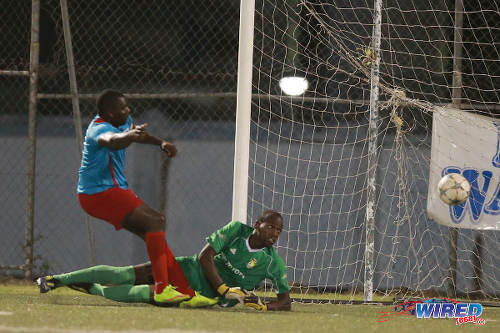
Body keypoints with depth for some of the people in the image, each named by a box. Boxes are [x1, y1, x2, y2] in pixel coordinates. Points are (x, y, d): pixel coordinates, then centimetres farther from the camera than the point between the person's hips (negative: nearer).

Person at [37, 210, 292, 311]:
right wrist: (223, 289, -23)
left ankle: (92, 289, -2)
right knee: (121, 275, -9)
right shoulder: (237, 230, -9)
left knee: (144, 293, -24)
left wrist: (263, 306, -28)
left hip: (204, 296, -1)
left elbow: (285, 300, -6)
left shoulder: (273, 262, -10)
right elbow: (205, 256, -13)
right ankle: (57, 280, 5)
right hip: (190, 269, 1)